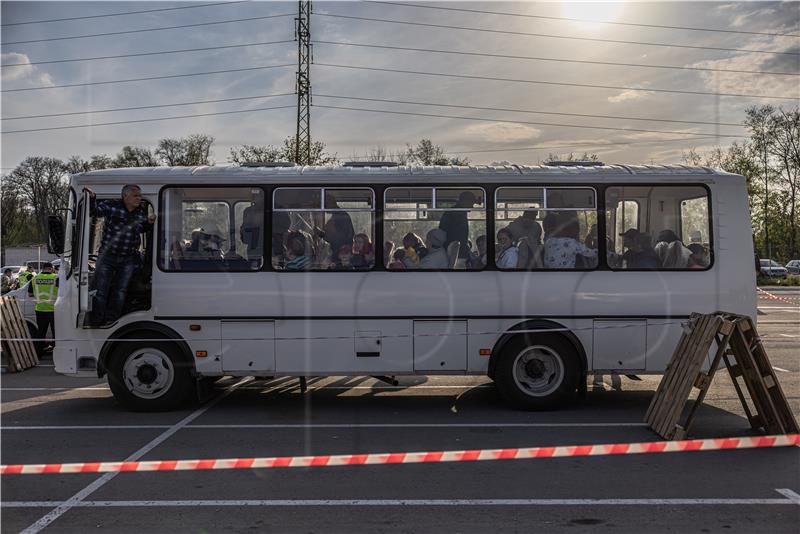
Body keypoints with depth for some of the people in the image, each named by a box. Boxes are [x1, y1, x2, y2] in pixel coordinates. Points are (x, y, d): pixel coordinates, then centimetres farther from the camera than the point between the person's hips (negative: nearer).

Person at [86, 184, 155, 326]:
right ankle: (96, 323, 14)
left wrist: (149, 223, 0)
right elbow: (94, 211, -3)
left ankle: (111, 322, 17)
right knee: (100, 291, 2)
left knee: (120, 292, 5)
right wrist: (92, 198, -20)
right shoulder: (111, 206, -8)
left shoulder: (142, 212, 5)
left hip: (127, 260, 3)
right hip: (107, 256, -3)